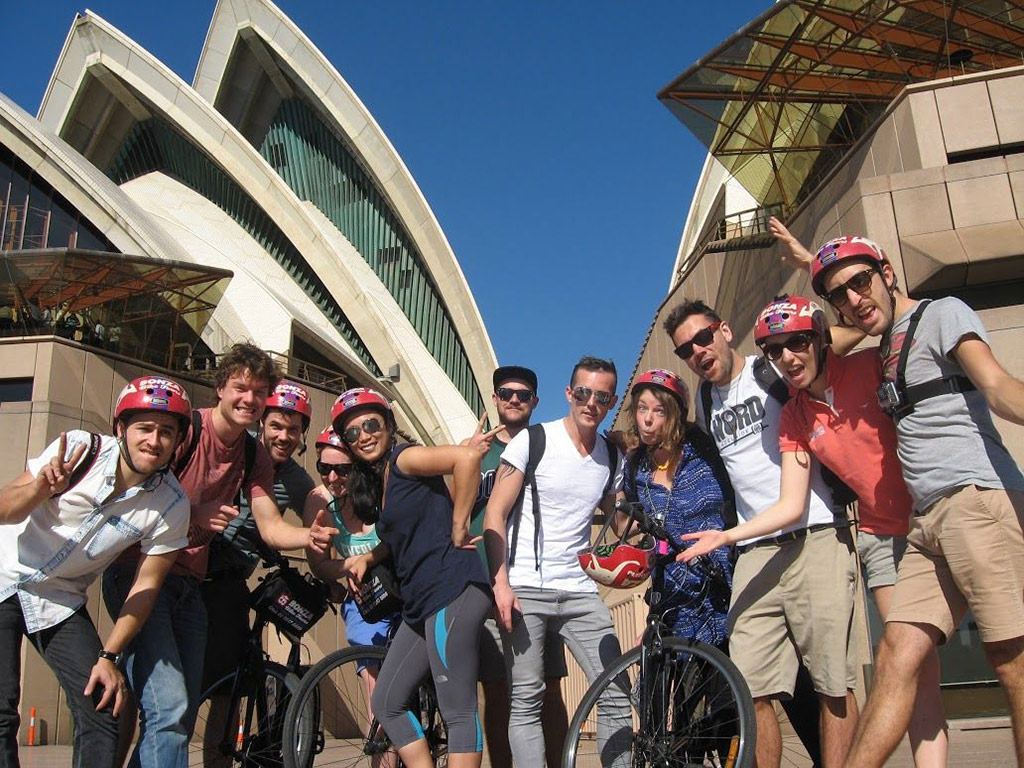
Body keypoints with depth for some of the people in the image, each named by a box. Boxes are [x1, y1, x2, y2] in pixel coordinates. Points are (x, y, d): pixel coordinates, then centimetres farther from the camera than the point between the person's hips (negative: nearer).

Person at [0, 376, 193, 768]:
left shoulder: (172, 506, -15)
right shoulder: (79, 448, -18)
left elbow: (145, 585, -9)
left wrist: (109, 656, -14)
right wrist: (40, 489, -35)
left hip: (60, 599, 2)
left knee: (101, 715, -8)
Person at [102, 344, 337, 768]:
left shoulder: (255, 456, 8)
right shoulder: (185, 427, -11)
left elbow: (271, 527, -1)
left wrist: (310, 536, -21)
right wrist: (193, 516, -29)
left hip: (188, 585, 7)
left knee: (184, 715, 11)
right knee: (169, 710, -20)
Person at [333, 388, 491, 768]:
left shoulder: (403, 458, -7)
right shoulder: (378, 482, 19)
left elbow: (467, 456, -24)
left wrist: (458, 527, -17)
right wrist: (367, 557, 13)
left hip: (451, 593, -11)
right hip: (421, 604, 11)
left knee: (458, 713, -7)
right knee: (386, 703, 15)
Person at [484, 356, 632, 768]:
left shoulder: (612, 457, 9)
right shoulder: (532, 441, -4)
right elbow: (495, 514, -5)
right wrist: (501, 584, -14)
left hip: (579, 591, 4)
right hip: (523, 590, -4)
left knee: (616, 697, -1)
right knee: (526, 702, -3)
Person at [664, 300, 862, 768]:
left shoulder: (775, 369, 4)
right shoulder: (704, 404, 20)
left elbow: (851, 332, 2)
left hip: (815, 539, -5)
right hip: (755, 554, 5)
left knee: (833, 685, -3)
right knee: (752, 689, -2)